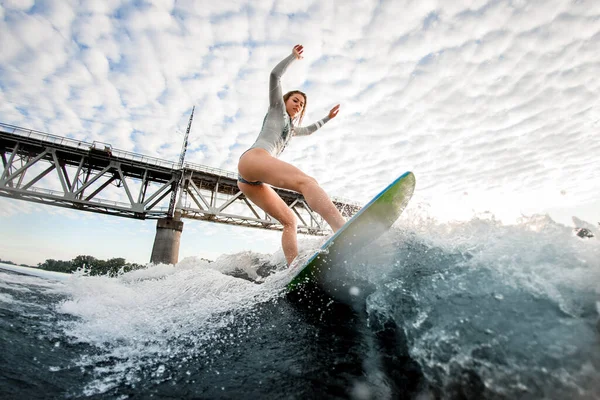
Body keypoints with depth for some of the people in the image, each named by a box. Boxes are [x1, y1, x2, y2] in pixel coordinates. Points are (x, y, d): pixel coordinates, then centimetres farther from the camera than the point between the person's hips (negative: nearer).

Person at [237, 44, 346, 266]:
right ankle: (344, 231, -55)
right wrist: (294, 56, 22)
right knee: (306, 182, -32)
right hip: (253, 157, -9)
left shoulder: (291, 128, 40)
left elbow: (309, 130, 57)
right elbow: (274, 76, 11)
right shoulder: (277, 109, 21)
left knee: (290, 221, -4)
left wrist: (328, 117, 61)